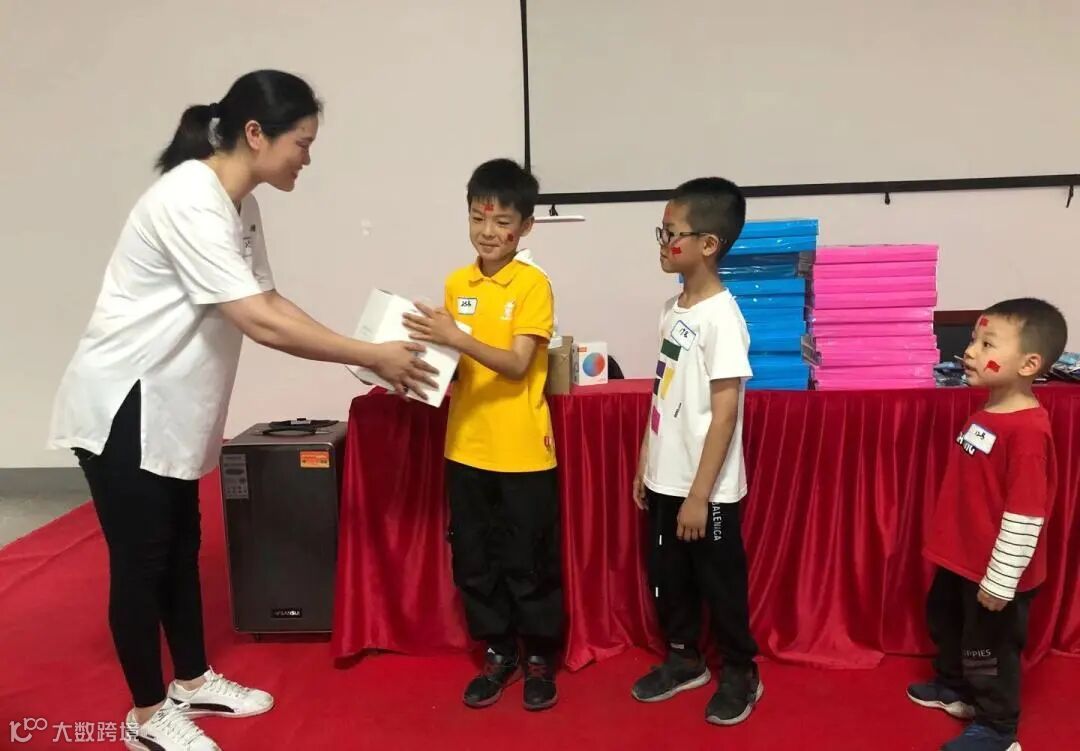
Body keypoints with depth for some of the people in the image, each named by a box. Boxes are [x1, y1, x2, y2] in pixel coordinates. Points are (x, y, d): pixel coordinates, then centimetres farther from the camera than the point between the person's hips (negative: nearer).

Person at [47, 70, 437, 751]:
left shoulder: (241, 204, 4)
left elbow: (270, 300, 7)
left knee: (181, 547, 17)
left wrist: (363, 354, -2)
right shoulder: (189, 202, -26)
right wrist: (374, 357, -25)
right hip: (122, 407, -9)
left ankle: (193, 682, 34)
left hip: (171, 409, 9)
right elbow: (261, 322, -32)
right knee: (141, 557, 3)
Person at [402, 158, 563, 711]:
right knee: (473, 559, 13)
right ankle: (497, 654, 31)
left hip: (523, 452, -5)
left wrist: (455, 337, -29)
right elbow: (455, 363, 13)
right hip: (466, 448, 5)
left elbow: (516, 365, -18)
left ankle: (539, 659, 27)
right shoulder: (456, 284, 7)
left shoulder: (533, 284, -10)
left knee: (529, 562, 8)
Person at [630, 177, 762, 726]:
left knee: (719, 581, 10)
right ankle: (683, 659, 39)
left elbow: (725, 411, -20)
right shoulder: (673, 308, 6)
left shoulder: (720, 316, -19)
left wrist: (699, 494, -19)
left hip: (706, 489, -7)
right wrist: (644, 465, 14)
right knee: (666, 575, 19)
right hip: (665, 479, 8)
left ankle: (740, 674, 31)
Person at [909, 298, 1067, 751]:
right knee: (946, 624, 27)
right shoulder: (986, 415, 1)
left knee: (990, 649, 10)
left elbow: (1025, 515, -27)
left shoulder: (1027, 430, -28)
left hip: (995, 573, -9)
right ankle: (955, 688, 50)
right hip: (960, 560, 9)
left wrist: (999, 581, -21)